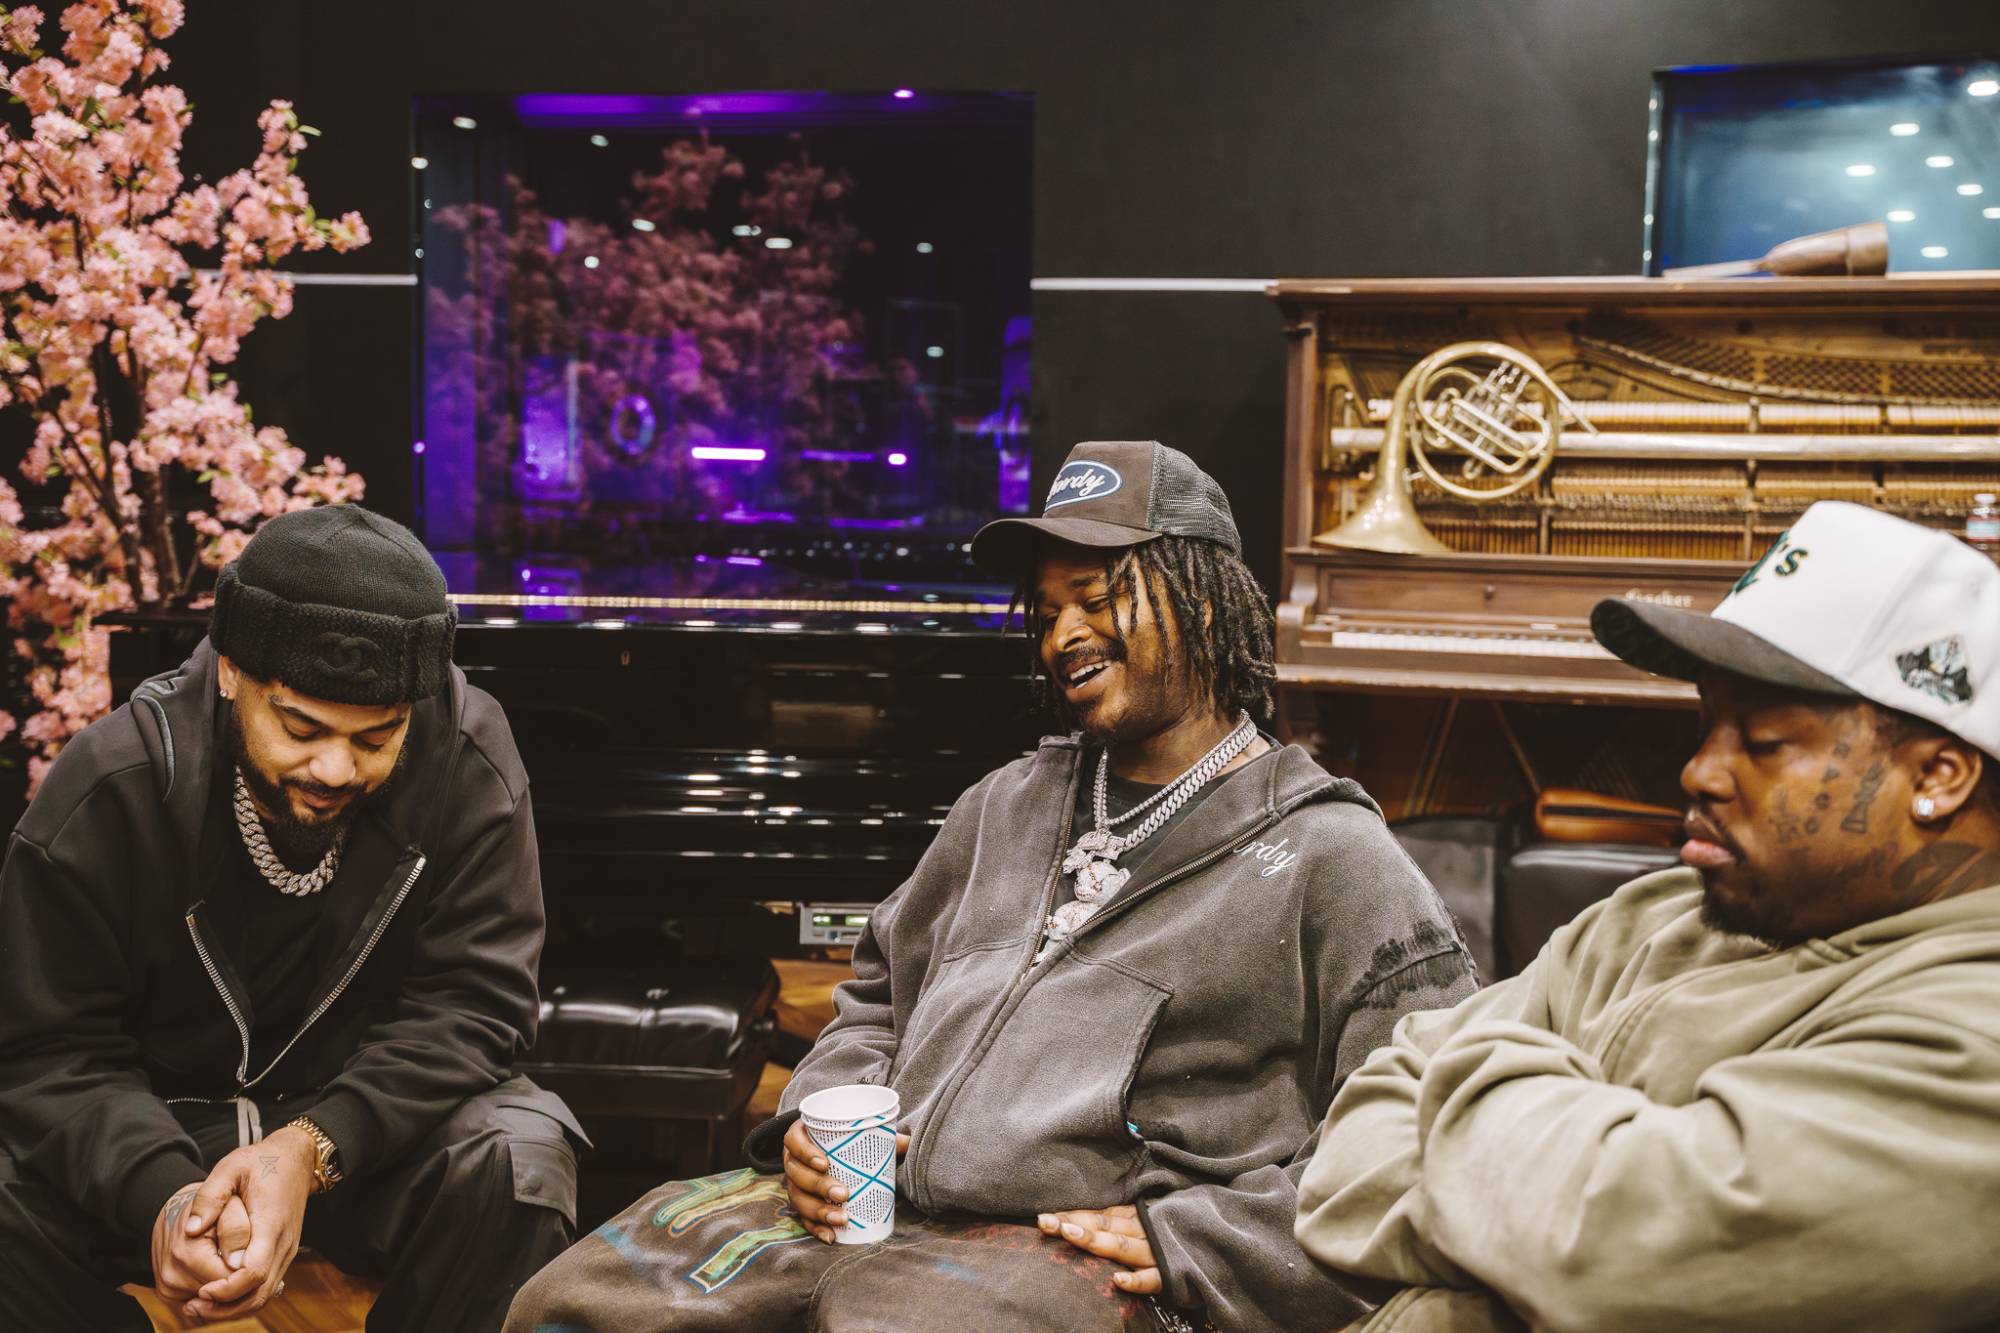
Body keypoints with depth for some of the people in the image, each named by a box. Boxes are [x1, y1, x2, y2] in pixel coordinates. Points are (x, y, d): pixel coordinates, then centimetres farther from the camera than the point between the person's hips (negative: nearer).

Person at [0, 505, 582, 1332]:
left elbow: (470, 1003, -17)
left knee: (520, 1156, -30)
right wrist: (162, 1193, -34)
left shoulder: (470, 764, -17)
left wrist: (312, 1150, -34)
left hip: (368, 1118, 0)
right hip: (158, 1125, 0)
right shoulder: (107, 790, -17)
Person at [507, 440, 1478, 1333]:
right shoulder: (1007, 806, 23)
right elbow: (879, 991, 31)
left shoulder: (1327, 851, 1)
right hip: (864, 1209, 6)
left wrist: (1189, 1243, -14)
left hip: (1083, 1252, -6)